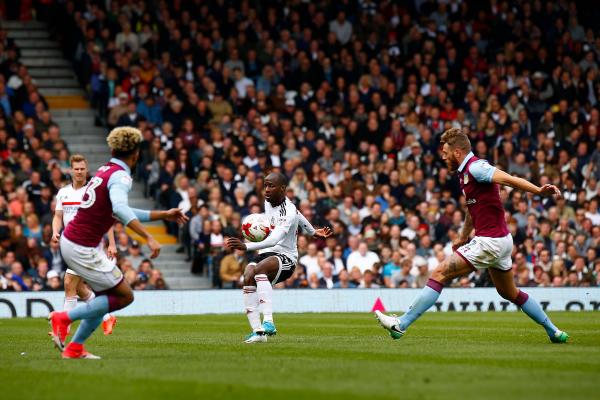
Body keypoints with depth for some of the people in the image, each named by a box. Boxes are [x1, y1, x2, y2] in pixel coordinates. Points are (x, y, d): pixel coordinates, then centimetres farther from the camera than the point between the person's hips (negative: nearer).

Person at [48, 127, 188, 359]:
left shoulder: (106, 170, 13)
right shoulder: (120, 176, -15)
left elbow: (123, 212, 25)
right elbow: (120, 210, -35)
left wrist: (164, 215, 25)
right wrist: (148, 238, -38)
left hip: (71, 241, 9)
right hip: (82, 248, -9)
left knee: (106, 296, 17)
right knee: (125, 296, 0)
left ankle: (74, 348, 16)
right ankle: (64, 318, -1)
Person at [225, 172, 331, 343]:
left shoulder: (289, 212, -19)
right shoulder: (268, 201, 7)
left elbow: (274, 240, -36)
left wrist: (246, 246, -50)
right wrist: (312, 232, 43)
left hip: (285, 258, -7)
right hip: (265, 254, 8)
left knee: (259, 269, -38)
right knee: (248, 278, -24)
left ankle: (268, 322, -47)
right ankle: (258, 331, -26)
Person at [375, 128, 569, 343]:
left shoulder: (475, 167, -15)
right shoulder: (465, 172, 15)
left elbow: (508, 179, -29)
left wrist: (539, 191, -42)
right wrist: (463, 237, 38)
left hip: (490, 242, -10)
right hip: (501, 240, 10)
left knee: (440, 274, -9)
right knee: (509, 293, 23)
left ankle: (401, 325, -8)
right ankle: (553, 332, 29)